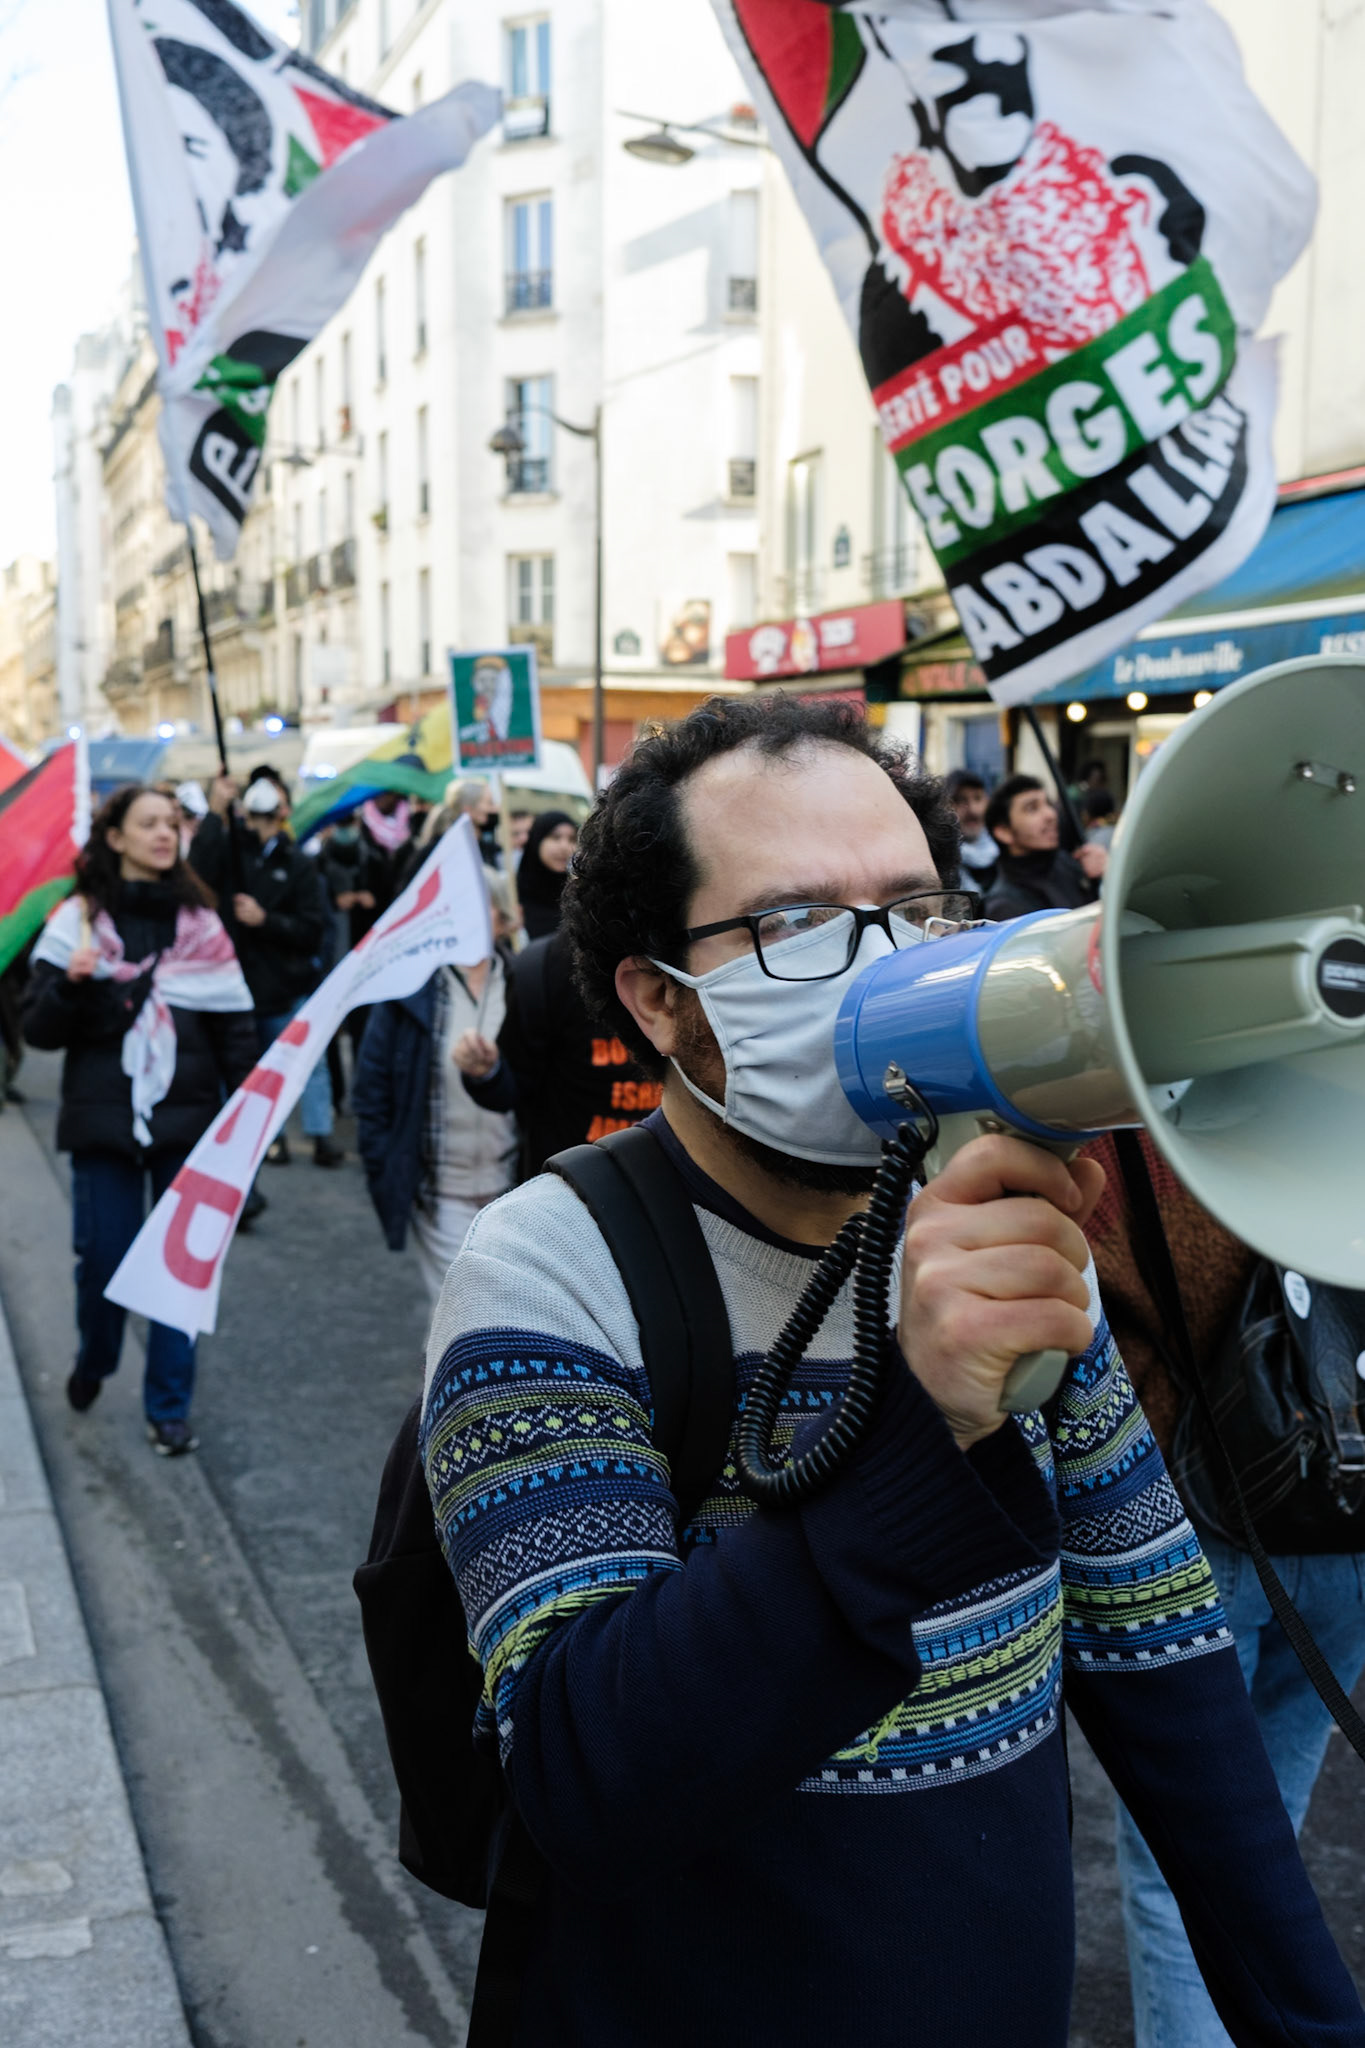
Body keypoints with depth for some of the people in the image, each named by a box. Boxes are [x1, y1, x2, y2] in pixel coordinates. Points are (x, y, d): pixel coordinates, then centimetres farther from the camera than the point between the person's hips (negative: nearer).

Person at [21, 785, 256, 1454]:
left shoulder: (200, 923, 6)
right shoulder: (79, 920, 1)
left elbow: (235, 1027, 4)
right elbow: (40, 1032, -1)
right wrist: (70, 982, -20)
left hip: (188, 1120, 1)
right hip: (104, 1118, -1)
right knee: (103, 1258, 5)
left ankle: (169, 1408, 18)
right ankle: (93, 1363, 36)